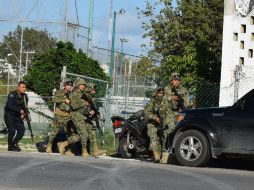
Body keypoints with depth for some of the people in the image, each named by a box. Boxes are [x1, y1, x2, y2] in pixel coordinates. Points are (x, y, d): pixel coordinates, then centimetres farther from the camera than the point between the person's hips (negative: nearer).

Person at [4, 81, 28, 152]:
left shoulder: (25, 96, 7)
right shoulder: (12, 95, -15)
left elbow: (25, 107, 14)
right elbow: (10, 106, -26)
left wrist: (23, 114, -6)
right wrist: (20, 110, -29)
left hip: (18, 117, 6)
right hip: (9, 116, -6)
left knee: (21, 130, -5)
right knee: (12, 131, -15)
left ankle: (14, 143, 15)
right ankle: (10, 147, 0)